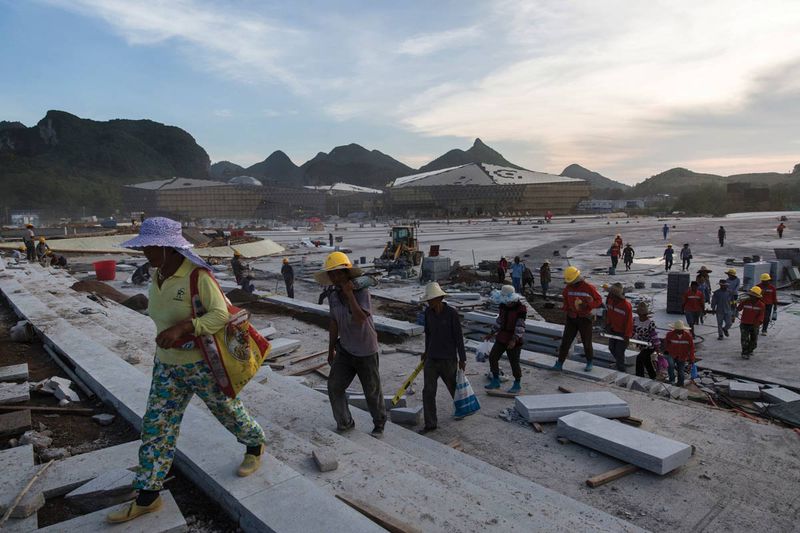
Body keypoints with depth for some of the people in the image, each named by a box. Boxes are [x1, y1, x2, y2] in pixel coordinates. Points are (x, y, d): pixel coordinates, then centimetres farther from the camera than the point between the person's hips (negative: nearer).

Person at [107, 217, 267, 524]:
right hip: (167, 366, 7)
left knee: (228, 411, 12)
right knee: (156, 426, 7)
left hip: (204, 364, -7)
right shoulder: (158, 276, 1)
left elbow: (221, 314, -27)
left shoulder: (197, 275, -22)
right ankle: (147, 497, 20)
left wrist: (183, 328, -37)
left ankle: (255, 445, 43)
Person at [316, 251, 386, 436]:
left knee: (372, 390, 9)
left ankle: (379, 424, 32)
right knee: (334, 386, 0)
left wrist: (350, 294, -34)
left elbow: (360, 319, -33)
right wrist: (331, 350, 14)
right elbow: (334, 324, 8)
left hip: (366, 351, -5)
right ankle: (345, 423, 20)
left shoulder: (361, 291, -20)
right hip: (344, 350, 5)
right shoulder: (333, 296, -2)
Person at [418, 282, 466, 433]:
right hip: (431, 358, 4)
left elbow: (458, 337, -11)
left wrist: (462, 359, -7)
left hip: (448, 359, -4)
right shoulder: (428, 312, 0)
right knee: (428, 391, -2)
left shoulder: (452, 313, -15)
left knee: (454, 387, 16)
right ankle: (430, 423, 7)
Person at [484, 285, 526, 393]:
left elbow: (520, 326, -22)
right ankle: (495, 381, 20)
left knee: (514, 362, 1)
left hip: (514, 340, -7)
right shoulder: (503, 306, 4)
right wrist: (492, 333, 17)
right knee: (492, 357, 6)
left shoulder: (521, 308, -17)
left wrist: (514, 340, -29)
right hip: (502, 338, 7)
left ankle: (517, 384, 20)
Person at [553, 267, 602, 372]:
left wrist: (587, 305, -22)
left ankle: (589, 363, 30)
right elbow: (565, 297, 20)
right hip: (571, 318, 3)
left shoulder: (589, 287, -13)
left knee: (586, 342, 10)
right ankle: (560, 363, 4)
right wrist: (565, 308, 4)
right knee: (565, 341, 0)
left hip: (584, 319, -3)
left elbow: (599, 300, -8)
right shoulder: (568, 287, 0)